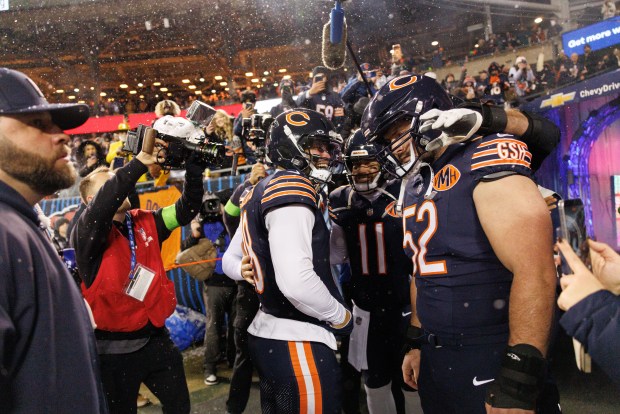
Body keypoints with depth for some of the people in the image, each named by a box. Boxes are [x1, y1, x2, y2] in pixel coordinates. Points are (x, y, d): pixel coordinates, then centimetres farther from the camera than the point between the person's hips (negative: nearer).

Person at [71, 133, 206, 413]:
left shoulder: (145, 222, 4)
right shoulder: (87, 232, -11)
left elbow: (187, 208, -1)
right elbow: (103, 205, -32)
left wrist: (193, 165, -15)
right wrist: (141, 161, -38)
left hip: (156, 337, 5)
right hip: (115, 347, -5)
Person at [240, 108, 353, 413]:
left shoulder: (260, 191, 13)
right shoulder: (292, 189, -18)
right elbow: (297, 282, -28)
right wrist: (340, 316, -13)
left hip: (268, 333, 10)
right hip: (297, 343, -10)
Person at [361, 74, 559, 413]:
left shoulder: (483, 164, -17)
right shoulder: (414, 187, 7)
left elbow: (536, 273, -23)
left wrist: (519, 379, -23)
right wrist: (417, 341, 15)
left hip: (491, 361, -7)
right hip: (435, 358, 7)